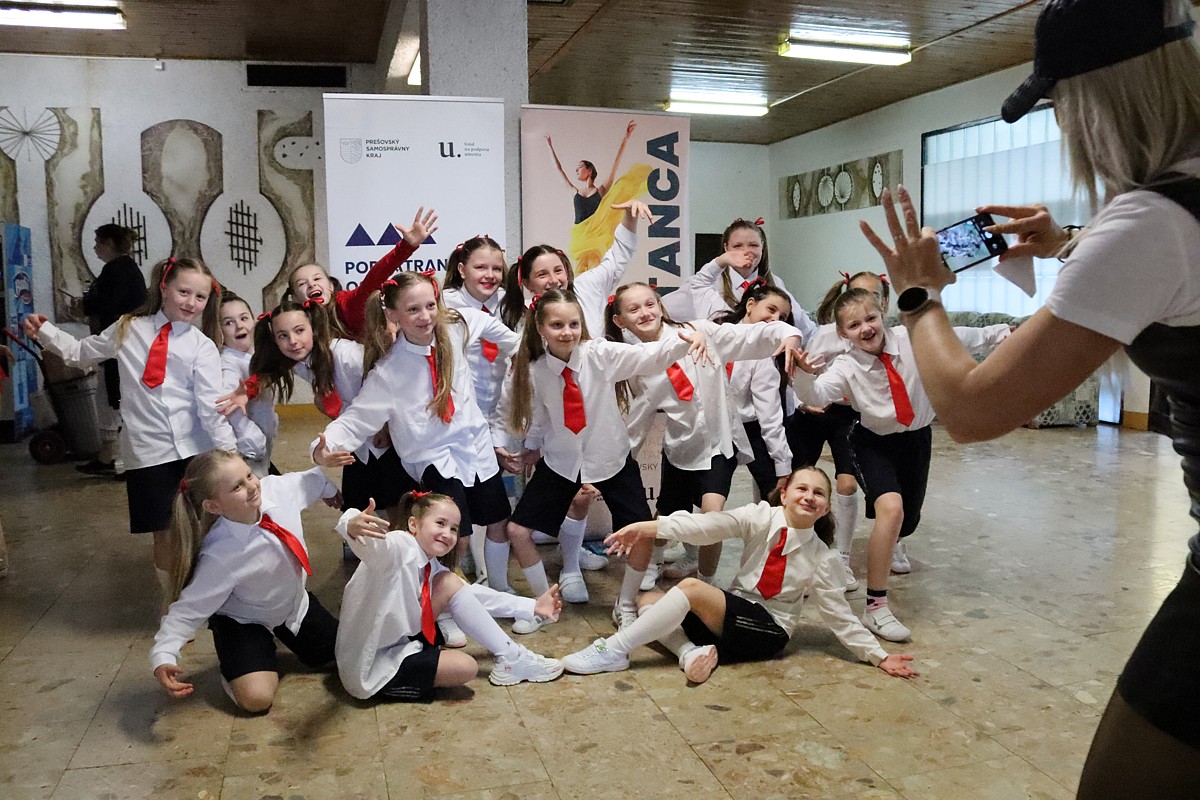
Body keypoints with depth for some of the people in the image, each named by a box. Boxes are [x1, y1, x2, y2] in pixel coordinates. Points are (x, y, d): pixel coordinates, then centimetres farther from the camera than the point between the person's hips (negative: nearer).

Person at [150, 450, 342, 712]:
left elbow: (310, 481, -4)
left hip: (295, 603, 5)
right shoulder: (218, 556, -38)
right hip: (244, 621, -5)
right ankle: (233, 663, 12)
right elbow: (189, 608, -28)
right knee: (256, 698, -21)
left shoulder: (278, 488, -27)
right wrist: (162, 657, -39)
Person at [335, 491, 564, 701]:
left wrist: (532, 606, 13)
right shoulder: (397, 547, -21)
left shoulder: (431, 569, 4)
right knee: (465, 667, -23)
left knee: (449, 584, -2)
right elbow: (369, 545, -43)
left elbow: (472, 594, 13)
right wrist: (353, 526, -67)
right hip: (371, 669, -9)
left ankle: (509, 656, 5)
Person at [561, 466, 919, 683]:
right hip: (732, 612, 5)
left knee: (691, 587, -29)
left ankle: (615, 651, -24)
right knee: (648, 602, -6)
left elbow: (839, 616, 2)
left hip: (769, 630, -4)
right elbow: (710, 525, -19)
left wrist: (879, 656, -6)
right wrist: (650, 527, -33)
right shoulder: (762, 517, -4)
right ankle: (692, 651, -25)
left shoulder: (823, 560, -5)